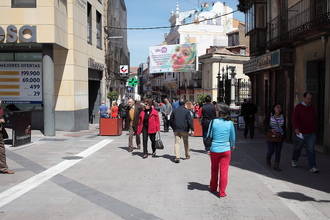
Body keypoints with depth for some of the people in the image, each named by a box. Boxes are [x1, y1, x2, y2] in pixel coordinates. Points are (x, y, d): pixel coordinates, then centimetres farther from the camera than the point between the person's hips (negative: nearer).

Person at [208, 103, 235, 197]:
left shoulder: (213, 122, -10)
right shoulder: (230, 123, -7)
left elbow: (209, 136, -3)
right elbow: (233, 137, 4)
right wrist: (232, 146, 23)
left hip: (214, 150, 1)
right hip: (226, 150, 0)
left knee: (214, 170, 18)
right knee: (224, 171, 6)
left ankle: (213, 188, 34)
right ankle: (222, 192, 9)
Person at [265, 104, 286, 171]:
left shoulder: (283, 117, 4)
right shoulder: (270, 117, -4)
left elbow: (284, 127, 12)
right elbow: (266, 126, -6)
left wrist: (283, 134, 2)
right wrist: (272, 130, -22)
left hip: (280, 136, 3)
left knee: (278, 151, 1)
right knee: (271, 150, -3)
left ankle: (276, 166, 8)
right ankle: (268, 159, 29)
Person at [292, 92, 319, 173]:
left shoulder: (312, 108, 9)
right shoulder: (298, 107, -6)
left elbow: (314, 120, 17)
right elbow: (294, 118, -17)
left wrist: (314, 130, 17)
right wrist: (296, 128, -31)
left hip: (311, 133, 3)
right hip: (301, 133, -3)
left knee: (311, 150, -5)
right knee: (298, 148, 14)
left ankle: (312, 167, -6)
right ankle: (294, 160, 38)